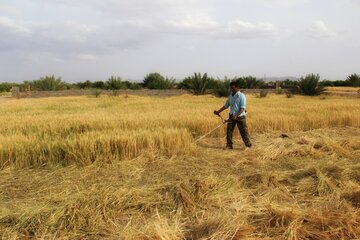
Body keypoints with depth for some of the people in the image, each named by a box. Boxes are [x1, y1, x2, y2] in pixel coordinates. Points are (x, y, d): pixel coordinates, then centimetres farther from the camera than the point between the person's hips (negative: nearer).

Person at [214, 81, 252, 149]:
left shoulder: (241, 96, -9)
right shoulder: (231, 96, 10)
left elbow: (242, 108, -16)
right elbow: (226, 105, 18)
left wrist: (236, 115, -27)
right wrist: (218, 111, 9)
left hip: (240, 116, -6)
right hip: (232, 116, 6)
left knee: (243, 131, -1)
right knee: (229, 131, 1)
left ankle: (249, 145, 12)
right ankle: (229, 145, 10)